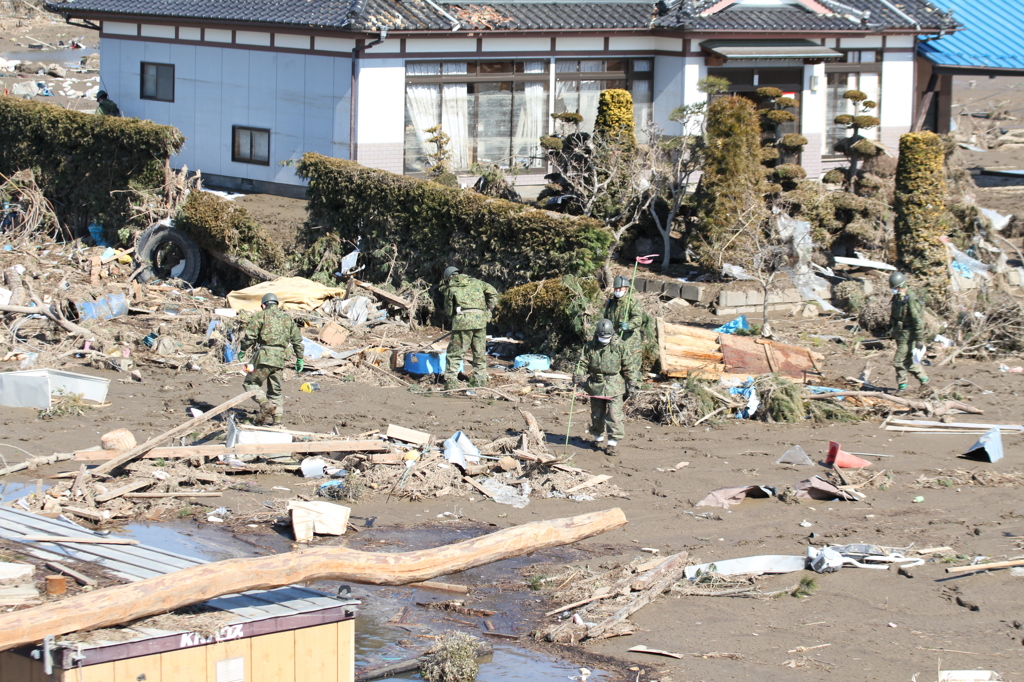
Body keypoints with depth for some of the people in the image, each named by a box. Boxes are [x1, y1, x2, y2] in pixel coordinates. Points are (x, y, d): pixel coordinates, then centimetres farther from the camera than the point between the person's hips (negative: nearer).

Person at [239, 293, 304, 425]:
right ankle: (277, 416, 9)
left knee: (250, 383, 2)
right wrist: (299, 359, 24)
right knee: (275, 389, 14)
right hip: (280, 359, 5)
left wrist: (242, 350, 8)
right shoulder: (287, 317, 19)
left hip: (265, 356, -5)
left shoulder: (261, 315, 3)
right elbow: (297, 340, 19)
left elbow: (249, 336, -5)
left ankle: (266, 404, -18)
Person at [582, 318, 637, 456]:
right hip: (595, 386, 3)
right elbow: (583, 364, 6)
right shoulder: (590, 347, 3)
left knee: (614, 415, -9)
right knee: (596, 414, 13)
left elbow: (628, 368, 3)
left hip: (614, 387, -3)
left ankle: (613, 442, -4)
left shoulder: (620, 347, -2)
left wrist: (631, 385, 3)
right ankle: (598, 437, 30)